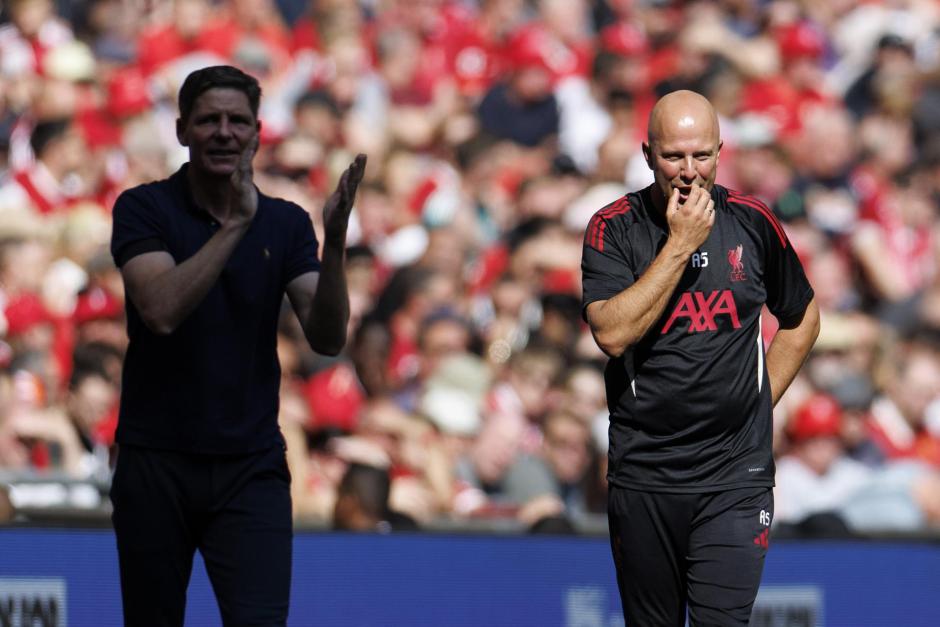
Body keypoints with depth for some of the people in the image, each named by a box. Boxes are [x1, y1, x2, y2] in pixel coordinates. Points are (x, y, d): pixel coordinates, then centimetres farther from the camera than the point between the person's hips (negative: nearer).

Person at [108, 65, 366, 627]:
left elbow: (326, 338, -6)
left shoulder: (286, 223, 5)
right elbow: (161, 311, -20)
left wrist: (335, 241, -20)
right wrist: (235, 225, -24)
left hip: (250, 469, 1)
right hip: (156, 463, -1)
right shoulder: (144, 209, -2)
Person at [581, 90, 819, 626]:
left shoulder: (753, 222, 3)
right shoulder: (614, 229, -3)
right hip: (643, 475, 0)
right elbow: (613, 334, -17)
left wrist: (760, 400, 9)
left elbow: (802, 318, 18)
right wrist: (679, 245, -17)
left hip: (737, 475, 0)